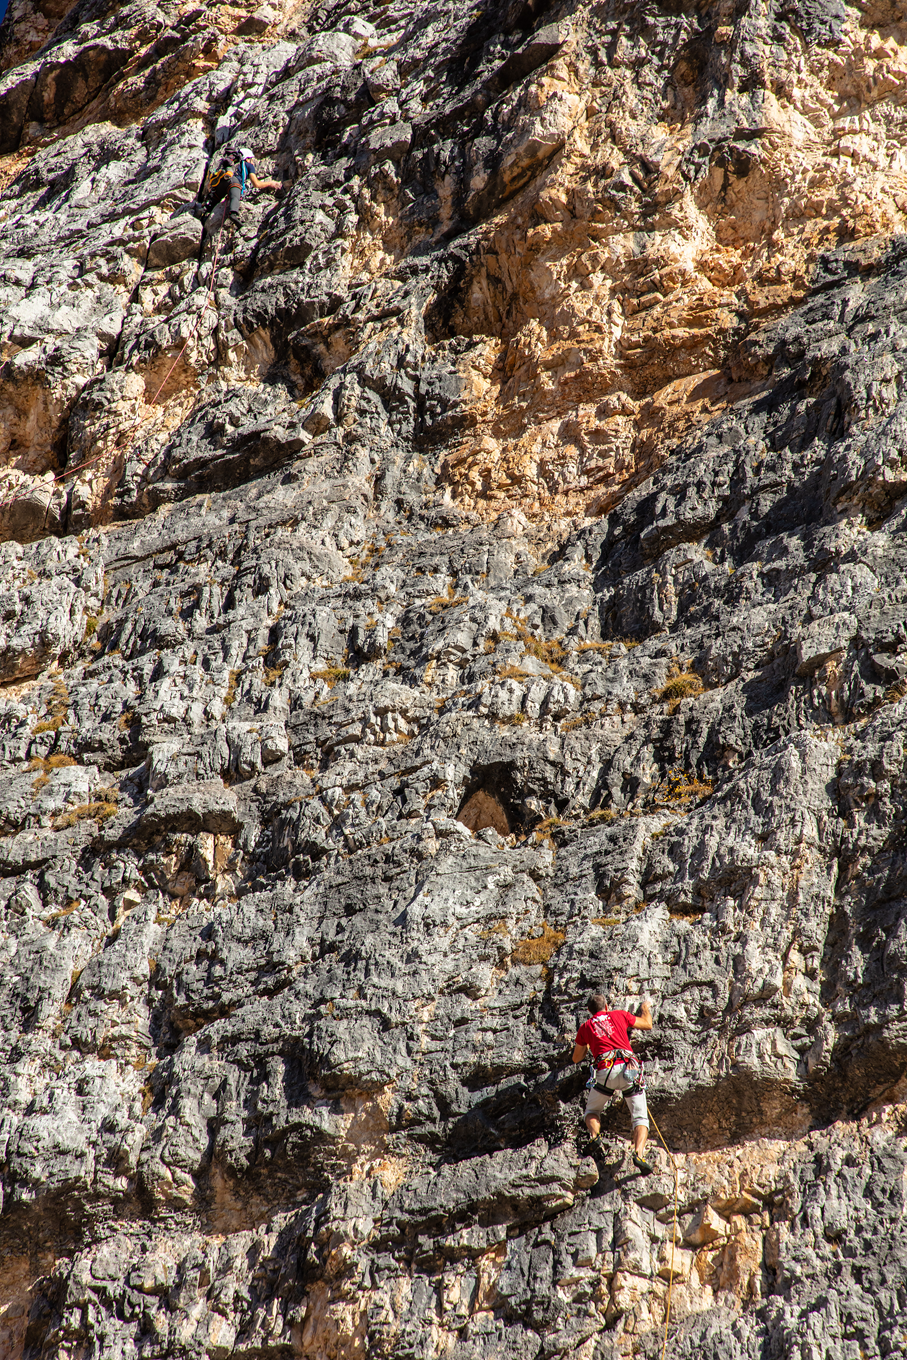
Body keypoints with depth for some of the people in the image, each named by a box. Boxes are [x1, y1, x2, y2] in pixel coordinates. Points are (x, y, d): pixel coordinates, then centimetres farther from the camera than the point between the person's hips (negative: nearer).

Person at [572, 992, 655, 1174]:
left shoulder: (585, 1027, 18)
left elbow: (576, 1058, 27)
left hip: (605, 1072, 0)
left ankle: (594, 1136, -8)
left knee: (592, 1111, 23)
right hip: (629, 1068, 0)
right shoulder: (619, 1015, 16)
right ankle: (639, 1154, -21)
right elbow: (647, 1024, 29)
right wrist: (646, 1008, 49)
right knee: (640, 1118, 4)